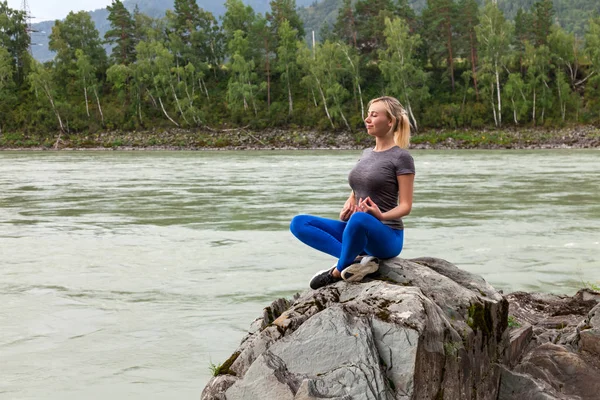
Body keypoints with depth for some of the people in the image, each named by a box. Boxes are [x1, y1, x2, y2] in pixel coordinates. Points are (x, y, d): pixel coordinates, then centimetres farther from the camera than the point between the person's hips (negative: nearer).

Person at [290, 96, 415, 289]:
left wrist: (381, 216, -30)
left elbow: (405, 206, -10)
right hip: (356, 230, 7)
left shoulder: (401, 157, -7)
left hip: (386, 236, -7)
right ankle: (355, 257, -21)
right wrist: (347, 208, -4)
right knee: (298, 223, -11)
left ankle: (338, 272, -17)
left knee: (359, 219, -42)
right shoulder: (366, 153, 15)